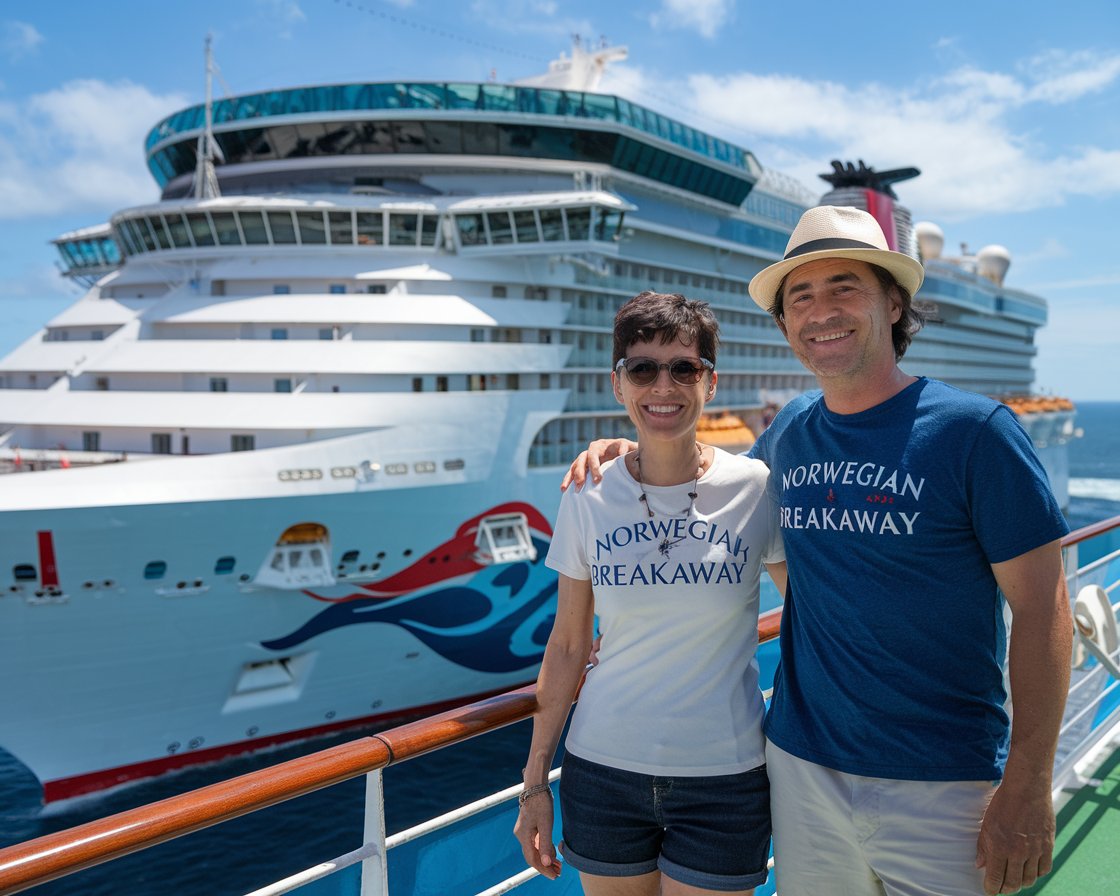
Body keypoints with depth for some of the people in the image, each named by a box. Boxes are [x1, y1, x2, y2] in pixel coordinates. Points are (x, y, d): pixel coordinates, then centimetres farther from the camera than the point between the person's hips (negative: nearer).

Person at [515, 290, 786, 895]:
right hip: (602, 771, 2)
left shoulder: (756, 489, -8)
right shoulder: (588, 500, -3)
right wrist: (535, 782, 6)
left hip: (722, 779, -1)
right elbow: (567, 647, 3)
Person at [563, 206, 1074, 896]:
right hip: (803, 763, 4)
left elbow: (1043, 611, -10)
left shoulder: (974, 429, -10)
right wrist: (636, 450, 6)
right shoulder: (791, 431, 3)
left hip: (940, 784, -4)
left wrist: (1028, 786, -13)